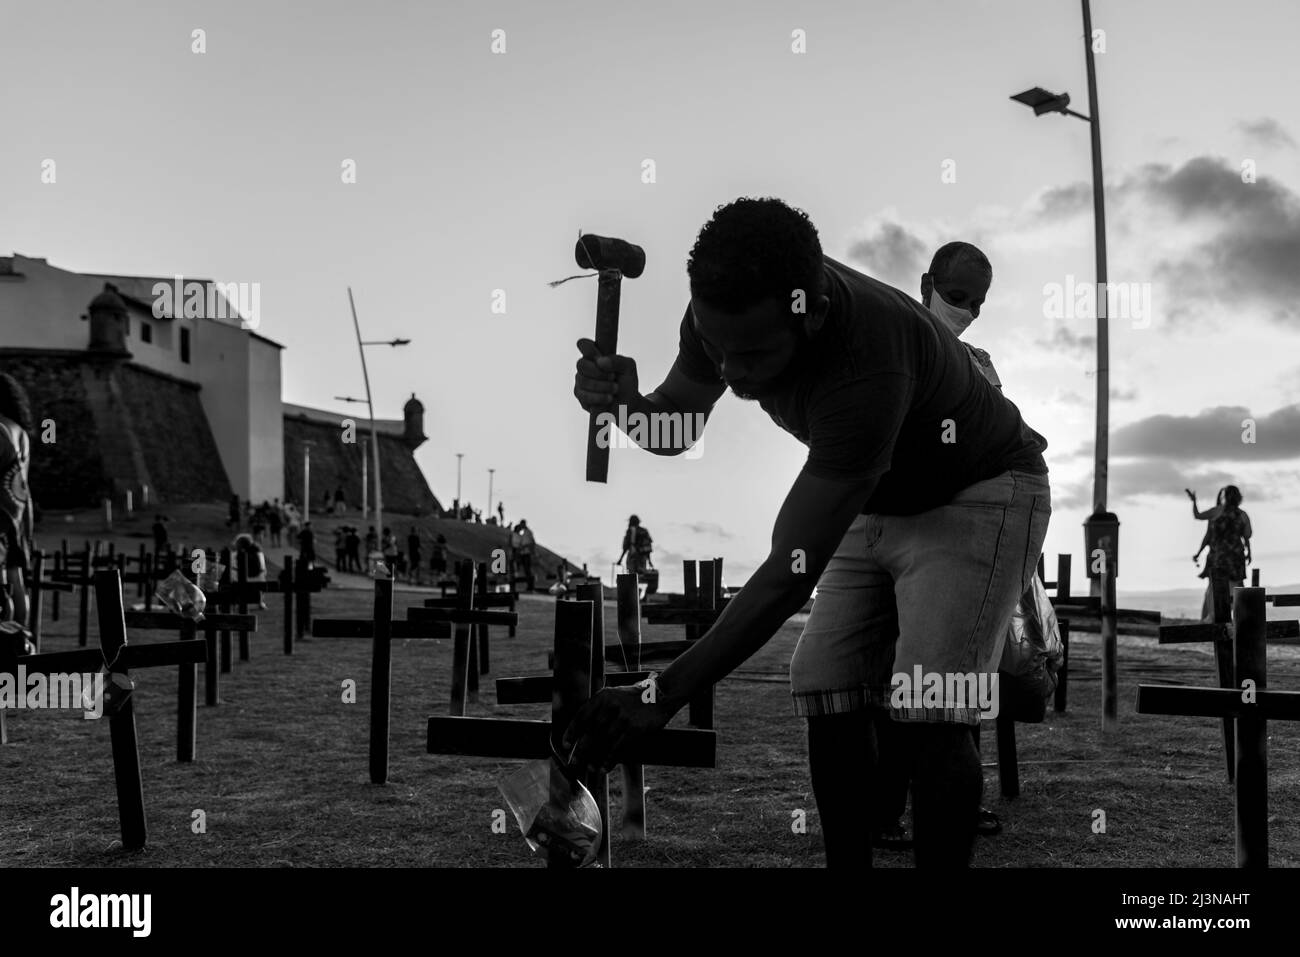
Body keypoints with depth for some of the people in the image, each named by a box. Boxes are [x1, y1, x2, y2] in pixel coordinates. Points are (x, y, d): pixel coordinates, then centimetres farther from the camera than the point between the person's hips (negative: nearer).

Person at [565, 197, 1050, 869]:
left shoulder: (866, 368, -41)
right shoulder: (728, 311, -19)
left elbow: (790, 573, -41)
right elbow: (677, 424, -1)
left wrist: (661, 697, -42)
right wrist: (625, 403, -27)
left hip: (977, 494, -7)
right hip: (877, 502, 7)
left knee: (929, 715, -19)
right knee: (825, 692, -2)